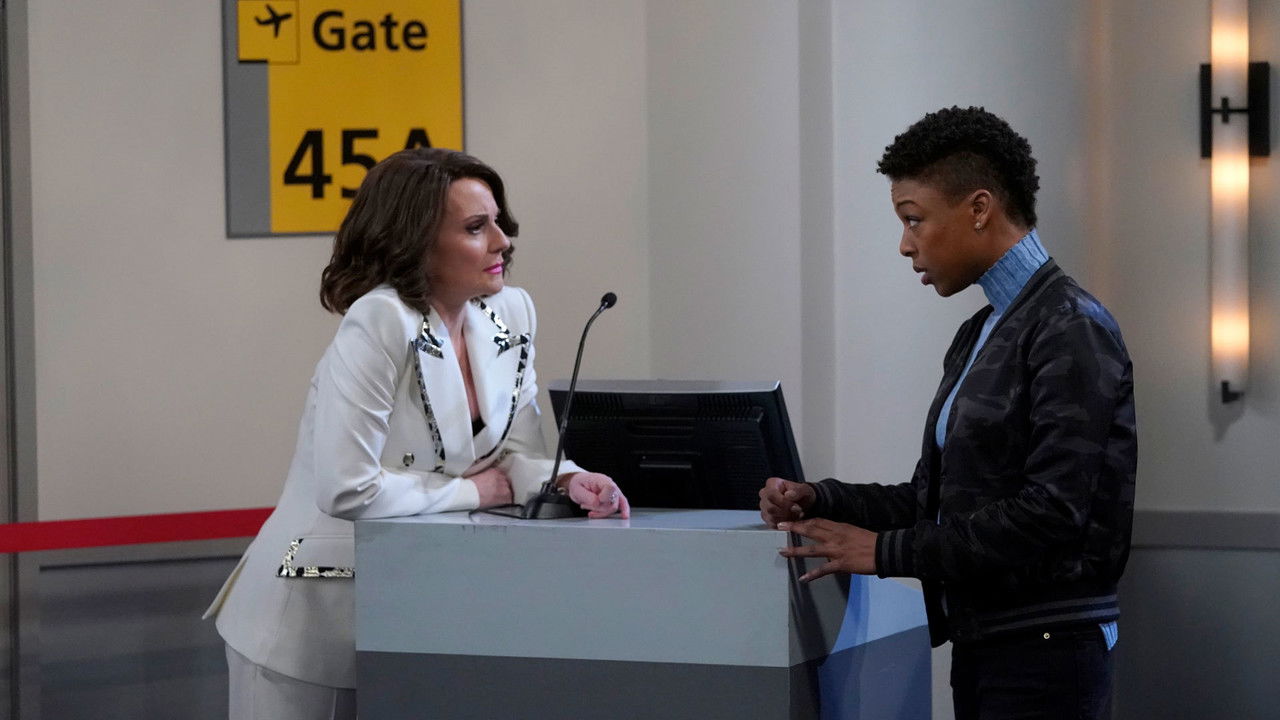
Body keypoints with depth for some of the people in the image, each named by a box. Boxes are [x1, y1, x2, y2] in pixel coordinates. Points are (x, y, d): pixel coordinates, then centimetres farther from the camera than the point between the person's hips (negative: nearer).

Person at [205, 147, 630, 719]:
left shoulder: (512, 314, -1)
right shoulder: (381, 324, -24)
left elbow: (517, 452, 4)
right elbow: (346, 490, -29)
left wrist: (568, 481, -18)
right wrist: (474, 491, -16)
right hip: (313, 618, -7)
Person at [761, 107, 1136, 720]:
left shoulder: (1072, 330, -13)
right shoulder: (977, 336, 15)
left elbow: (1051, 513, -20)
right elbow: (933, 496, 17)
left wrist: (886, 552, -16)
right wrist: (819, 501, 1)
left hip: (1045, 648, -8)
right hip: (982, 645, 8)